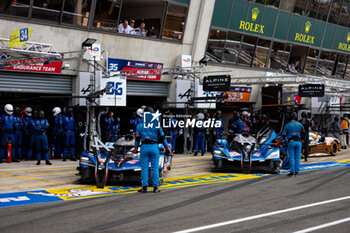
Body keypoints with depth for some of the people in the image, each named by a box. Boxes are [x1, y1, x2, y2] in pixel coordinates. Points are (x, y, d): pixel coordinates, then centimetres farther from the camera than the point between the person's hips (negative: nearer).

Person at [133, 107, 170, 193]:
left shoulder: (140, 125, 2)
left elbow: (137, 138, 3)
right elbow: (162, 137, 3)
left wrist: (135, 148, 14)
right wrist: (166, 147, 10)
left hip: (144, 147, 0)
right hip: (154, 147, 0)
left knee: (144, 168, 4)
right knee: (155, 168, 4)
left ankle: (144, 187, 3)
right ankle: (155, 187, 5)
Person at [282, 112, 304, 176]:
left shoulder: (287, 125, 0)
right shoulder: (300, 125, 6)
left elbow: (284, 135, -3)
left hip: (291, 142, -2)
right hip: (298, 142, 2)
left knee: (291, 158, 0)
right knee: (297, 158, 6)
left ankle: (292, 172, -3)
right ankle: (297, 172, 5)